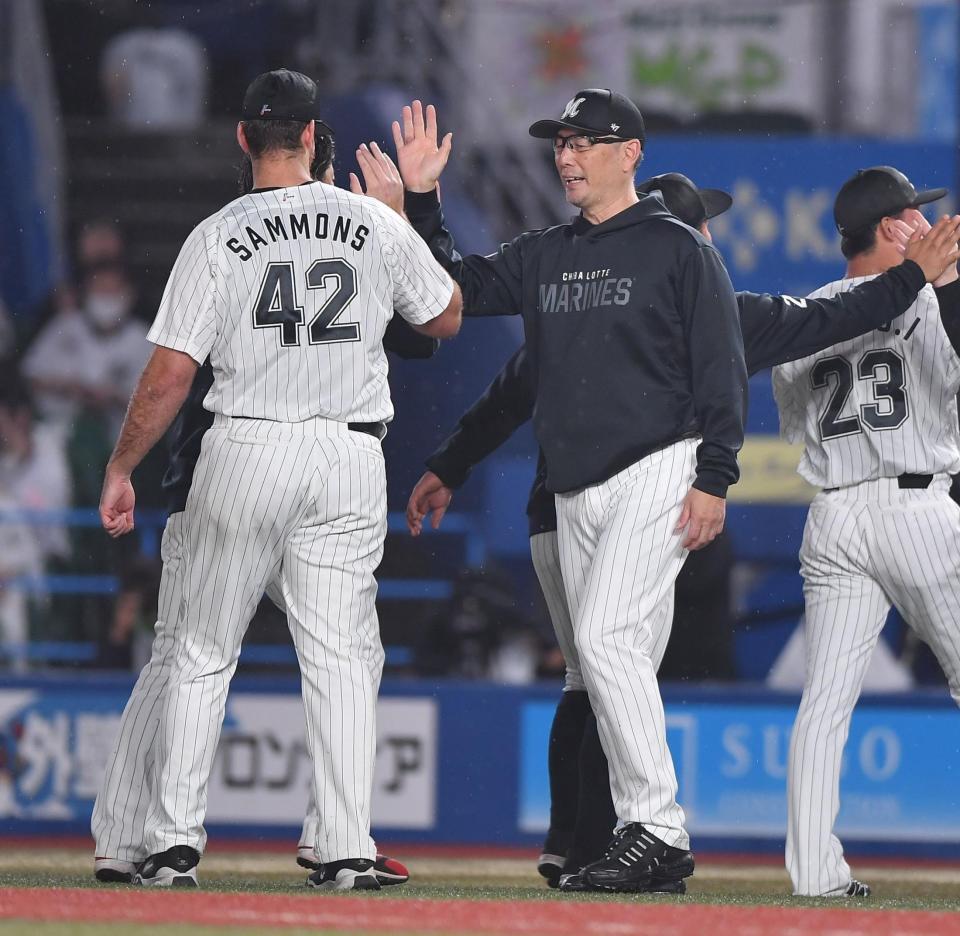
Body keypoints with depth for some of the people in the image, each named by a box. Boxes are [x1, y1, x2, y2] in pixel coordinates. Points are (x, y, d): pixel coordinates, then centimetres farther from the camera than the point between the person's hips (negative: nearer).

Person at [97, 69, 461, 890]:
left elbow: (171, 373, -6)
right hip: (350, 458, 1)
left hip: (246, 452, -1)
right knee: (342, 659, 4)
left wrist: (121, 469, 4)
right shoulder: (377, 224, 2)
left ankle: (174, 844, 6)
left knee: (202, 653, 9)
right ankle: (348, 851, -4)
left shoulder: (219, 236, -3)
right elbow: (447, 318, 17)